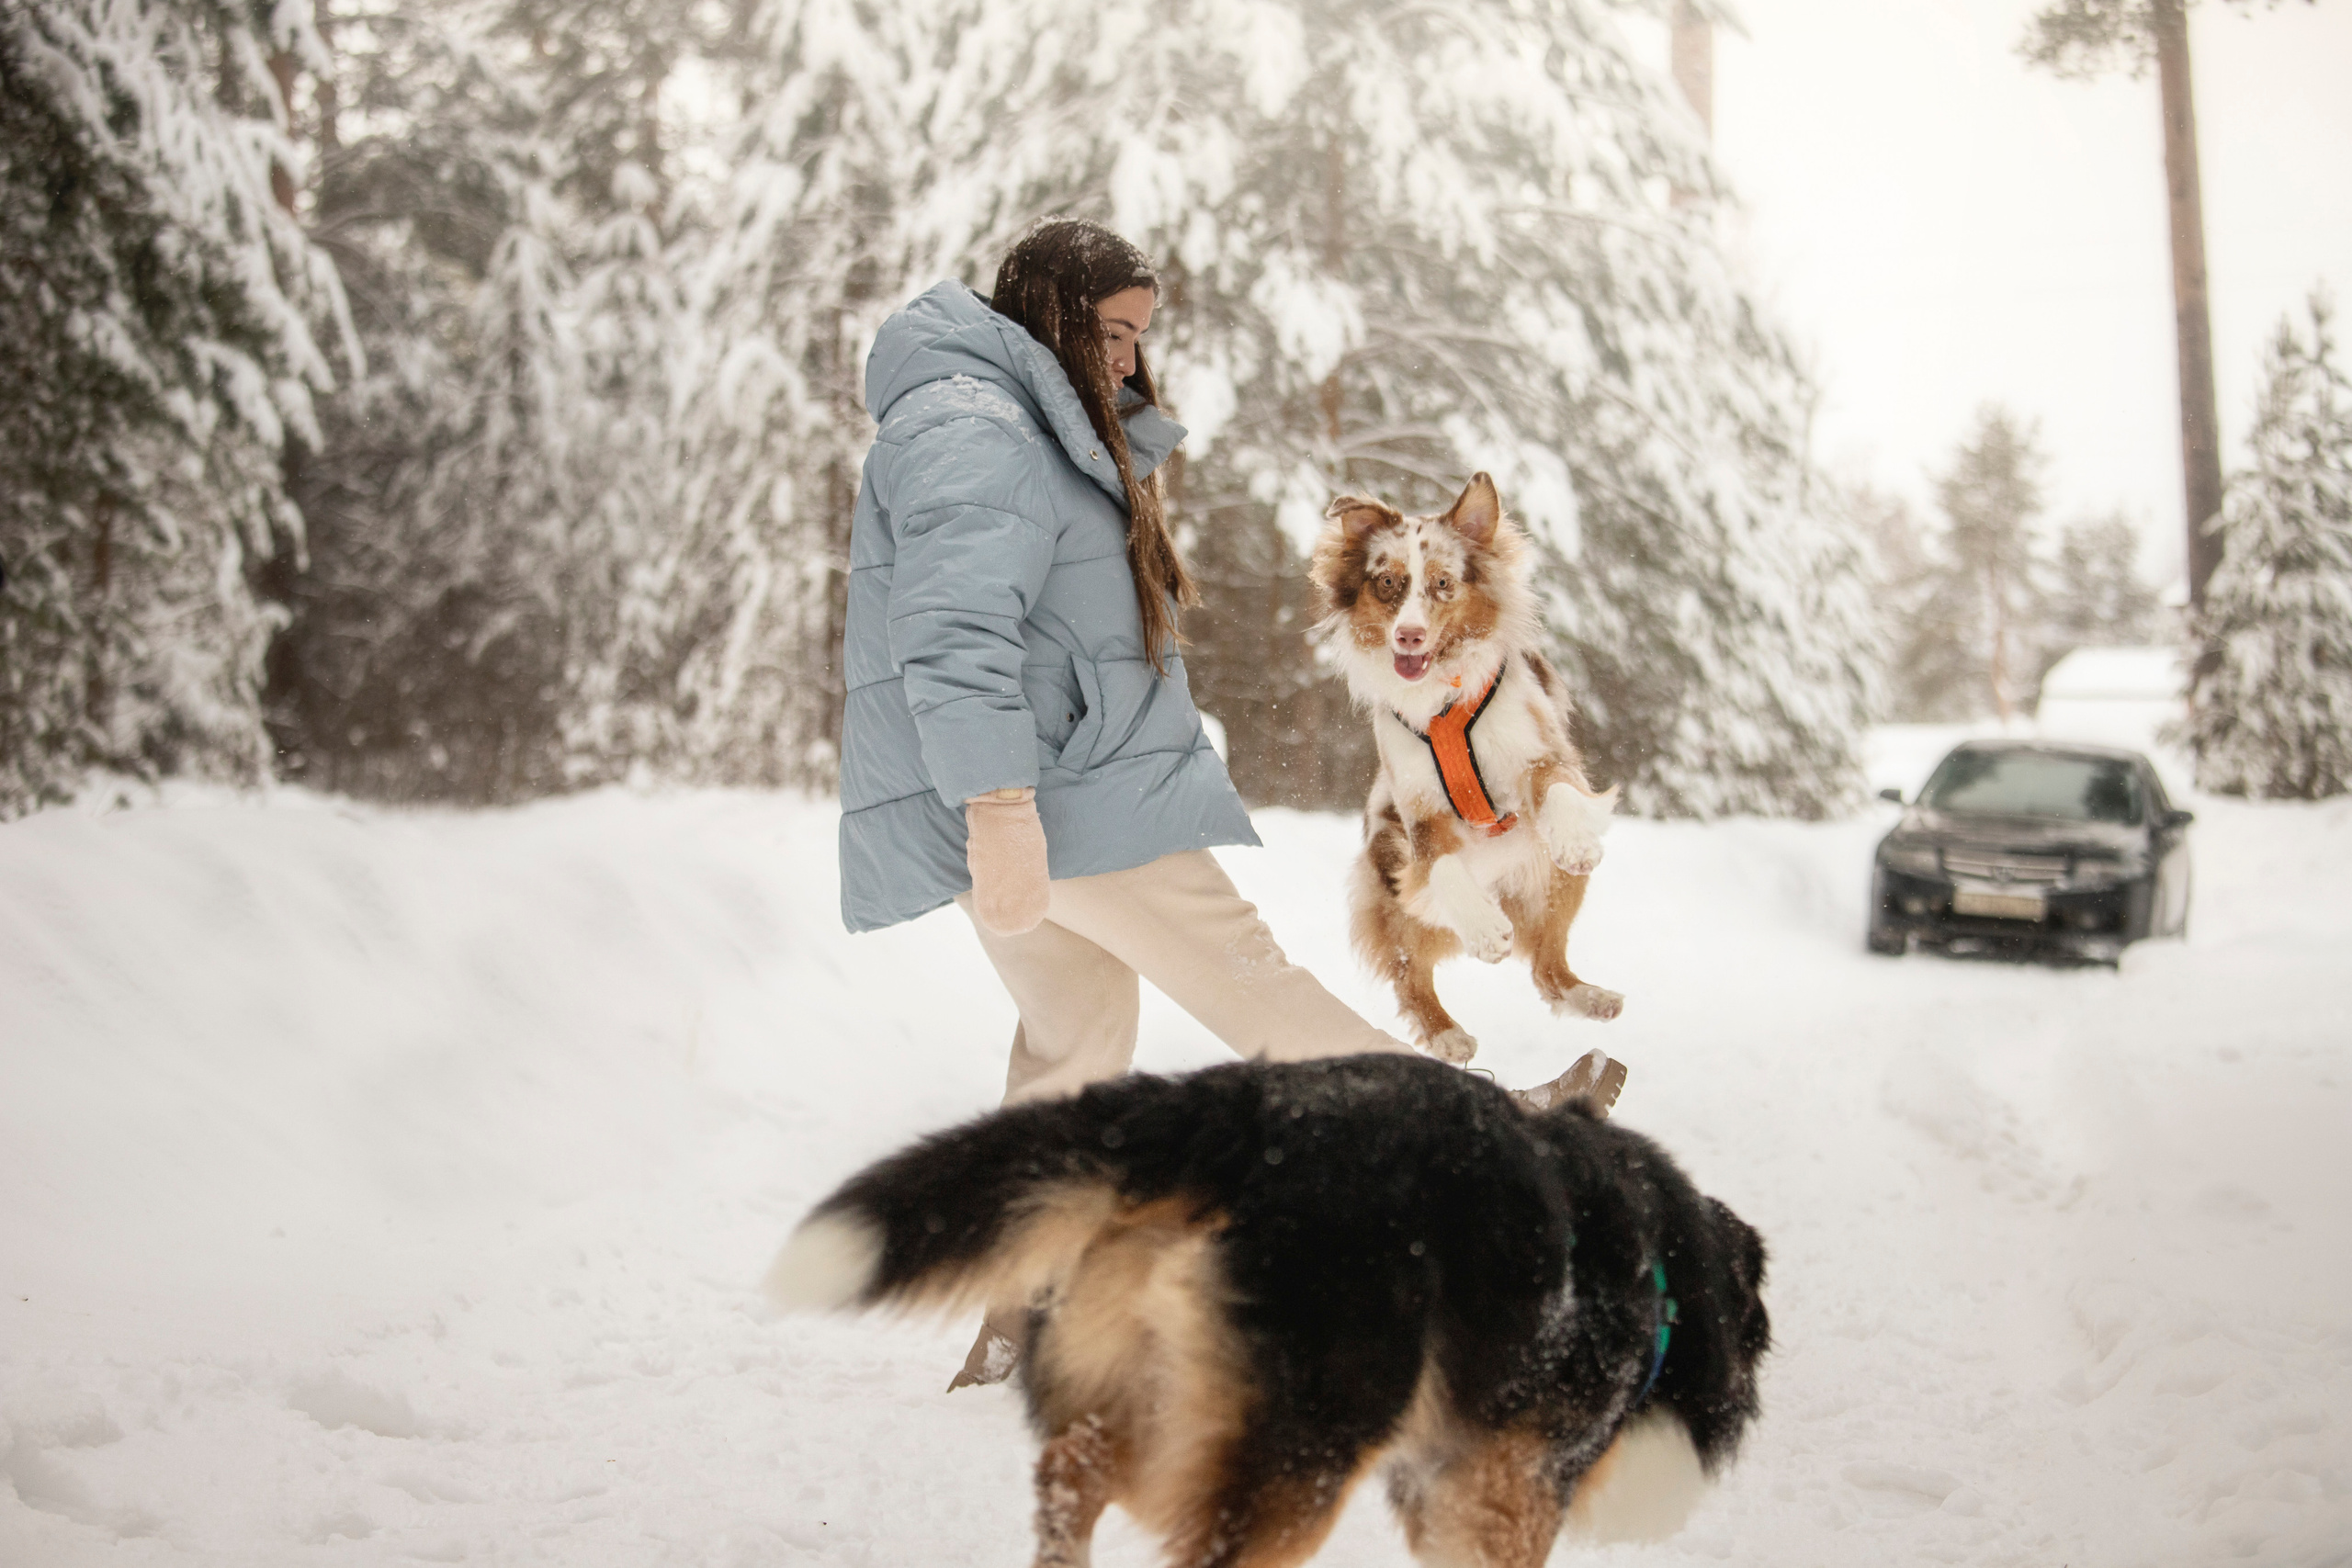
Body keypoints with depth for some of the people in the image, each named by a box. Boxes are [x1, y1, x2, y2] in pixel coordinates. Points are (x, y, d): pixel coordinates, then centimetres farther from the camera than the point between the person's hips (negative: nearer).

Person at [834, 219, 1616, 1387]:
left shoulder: (1025, 429, 23)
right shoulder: (972, 428, -14)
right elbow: (955, 636, -27)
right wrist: (1000, 812, -32)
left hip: (1041, 800, 11)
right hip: (1041, 793, -11)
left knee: (1076, 1031, 12)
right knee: (1239, 968, -2)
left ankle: (1019, 1329, 13)